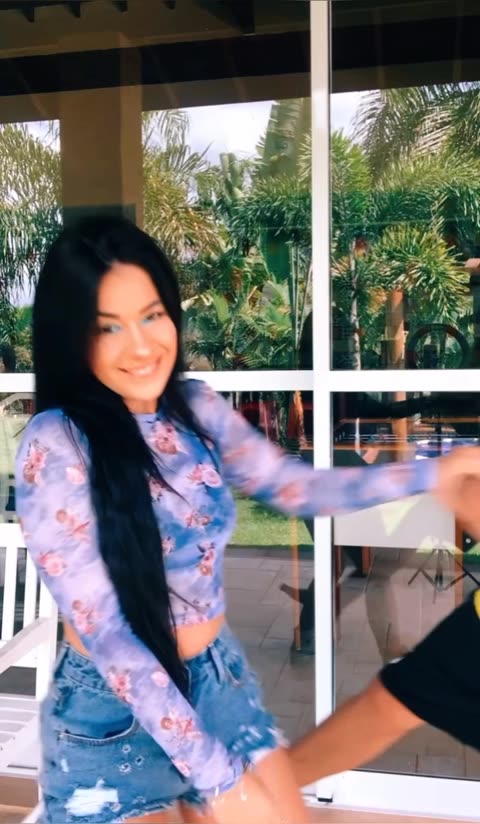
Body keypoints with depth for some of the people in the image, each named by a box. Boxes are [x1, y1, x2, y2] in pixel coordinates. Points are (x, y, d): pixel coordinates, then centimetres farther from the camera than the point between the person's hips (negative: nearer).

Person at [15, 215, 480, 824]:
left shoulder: (195, 407, -6)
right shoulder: (55, 446, -22)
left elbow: (295, 488, 6)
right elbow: (104, 631, -22)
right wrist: (216, 775, -20)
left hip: (218, 679, 5)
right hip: (111, 716, -4)